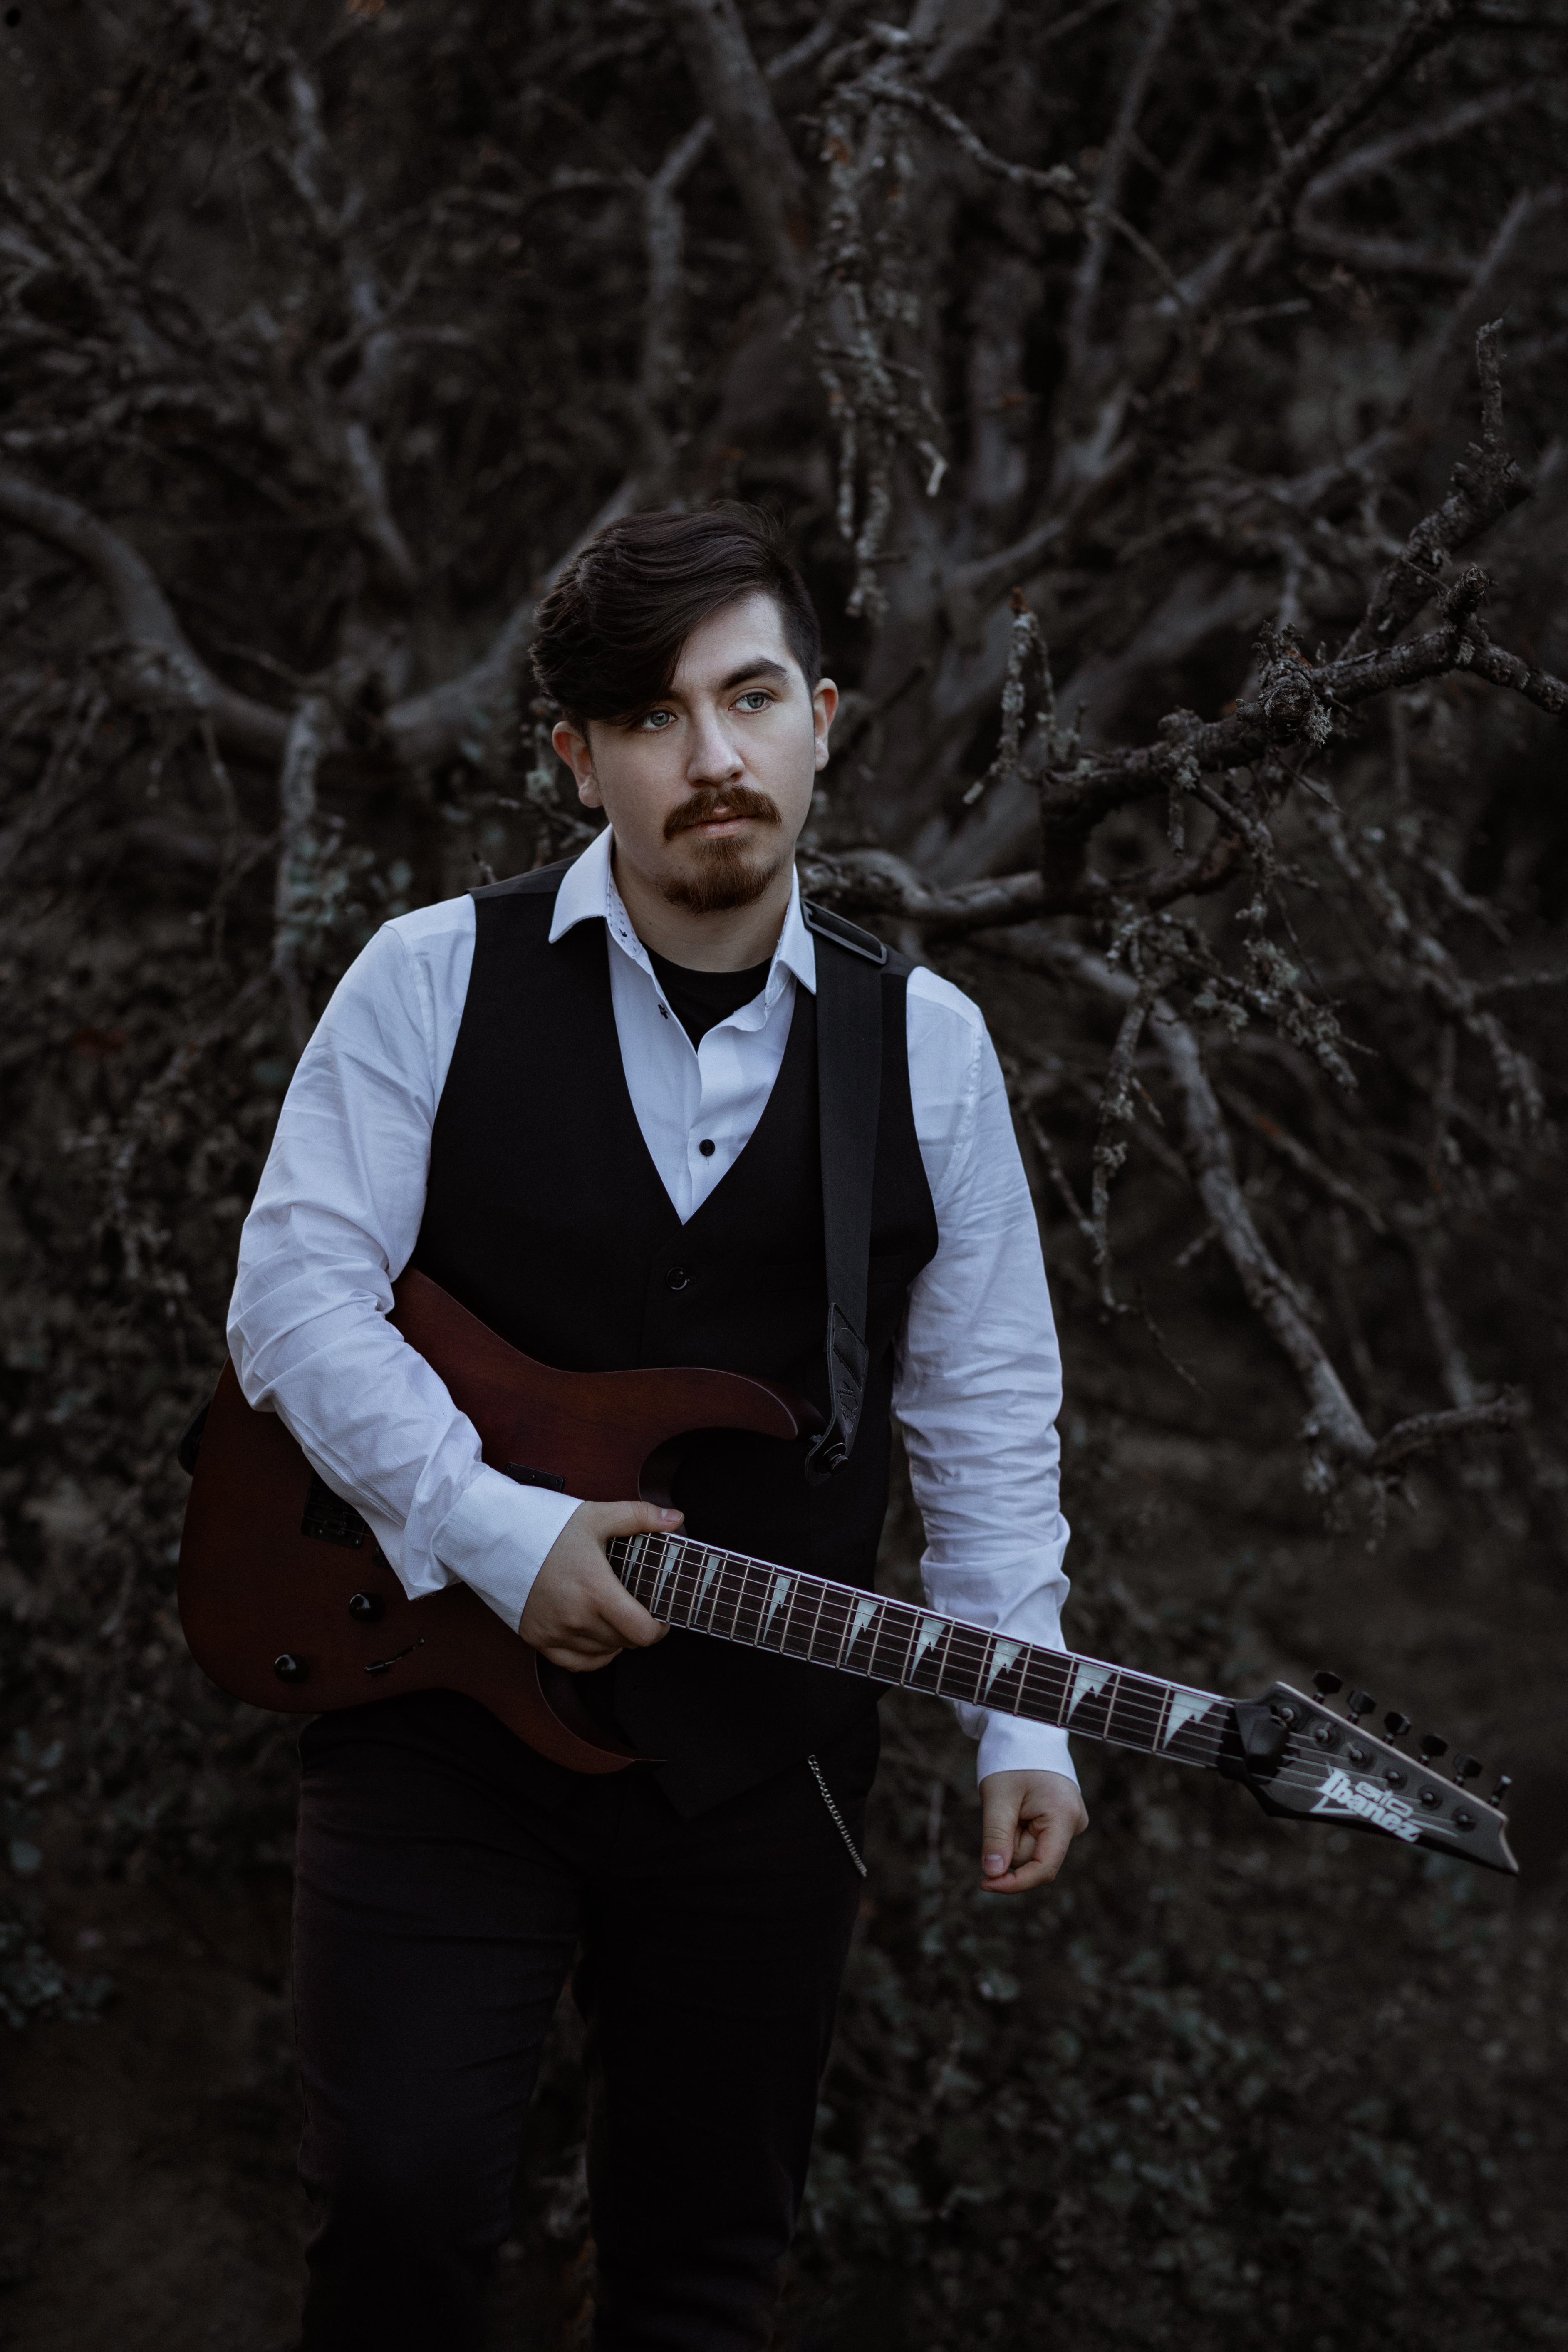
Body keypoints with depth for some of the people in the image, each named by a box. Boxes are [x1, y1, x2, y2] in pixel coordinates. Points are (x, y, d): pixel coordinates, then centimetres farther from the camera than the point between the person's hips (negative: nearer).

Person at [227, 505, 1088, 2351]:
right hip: (442, 1705, -2)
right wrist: (499, 1533, -18)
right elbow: (294, 1294, -7)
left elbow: (986, 1410, 8)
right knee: (400, 2202, -11)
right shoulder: (438, 982, -1)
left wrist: (1018, 1720, 1)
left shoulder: (928, 1046, 6)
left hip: (762, 1760, 2)